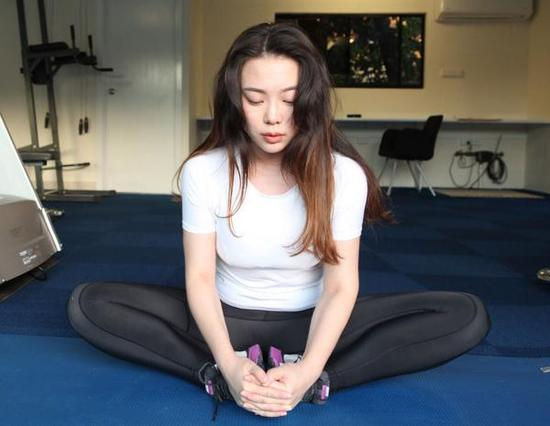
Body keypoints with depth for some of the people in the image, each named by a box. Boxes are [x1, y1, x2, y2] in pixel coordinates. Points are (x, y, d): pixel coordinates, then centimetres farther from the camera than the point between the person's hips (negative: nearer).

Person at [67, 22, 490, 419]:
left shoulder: (344, 174, -14)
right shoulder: (203, 171, -13)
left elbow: (341, 284, -16)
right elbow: (200, 276, -14)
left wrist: (308, 370, -33)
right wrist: (228, 365, -31)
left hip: (310, 322, 0)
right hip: (228, 319, 1)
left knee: (467, 316, -20)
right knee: (89, 304, -18)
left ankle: (317, 382, -29)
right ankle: (221, 376, -28)